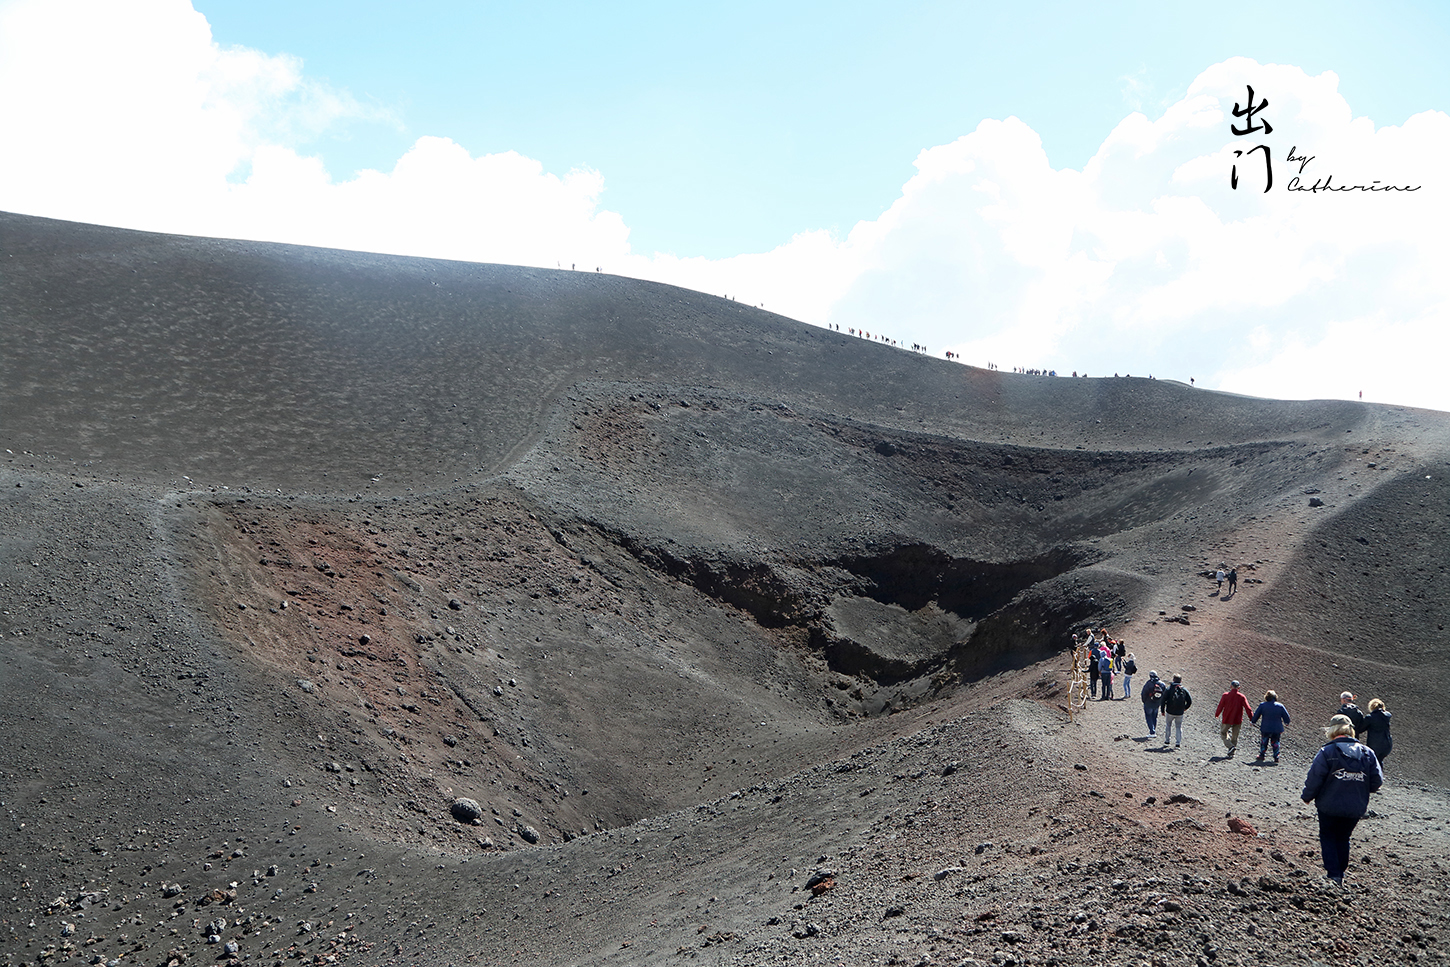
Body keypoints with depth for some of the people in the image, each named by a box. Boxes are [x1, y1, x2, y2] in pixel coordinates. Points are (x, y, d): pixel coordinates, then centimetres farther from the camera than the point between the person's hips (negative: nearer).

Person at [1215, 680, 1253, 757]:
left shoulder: (1225, 695, -8)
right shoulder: (1241, 697, -5)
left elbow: (1220, 707, -4)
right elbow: (1248, 709, -9)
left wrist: (1216, 715, 12)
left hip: (1227, 720, -2)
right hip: (1237, 721, 2)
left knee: (1223, 733, 15)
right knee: (1234, 737, 15)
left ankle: (1231, 746, -7)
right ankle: (1231, 753, 14)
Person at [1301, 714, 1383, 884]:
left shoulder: (1327, 752, -14)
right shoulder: (1367, 753, -1)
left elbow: (1314, 779, -14)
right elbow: (1377, 781, 0)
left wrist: (1307, 797, 2)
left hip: (1330, 806, -4)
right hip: (1356, 808, 4)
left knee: (1327, 837, 13)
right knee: (1343, 838, 22)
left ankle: (1334, 874, 3)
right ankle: (1341, 872, 27)